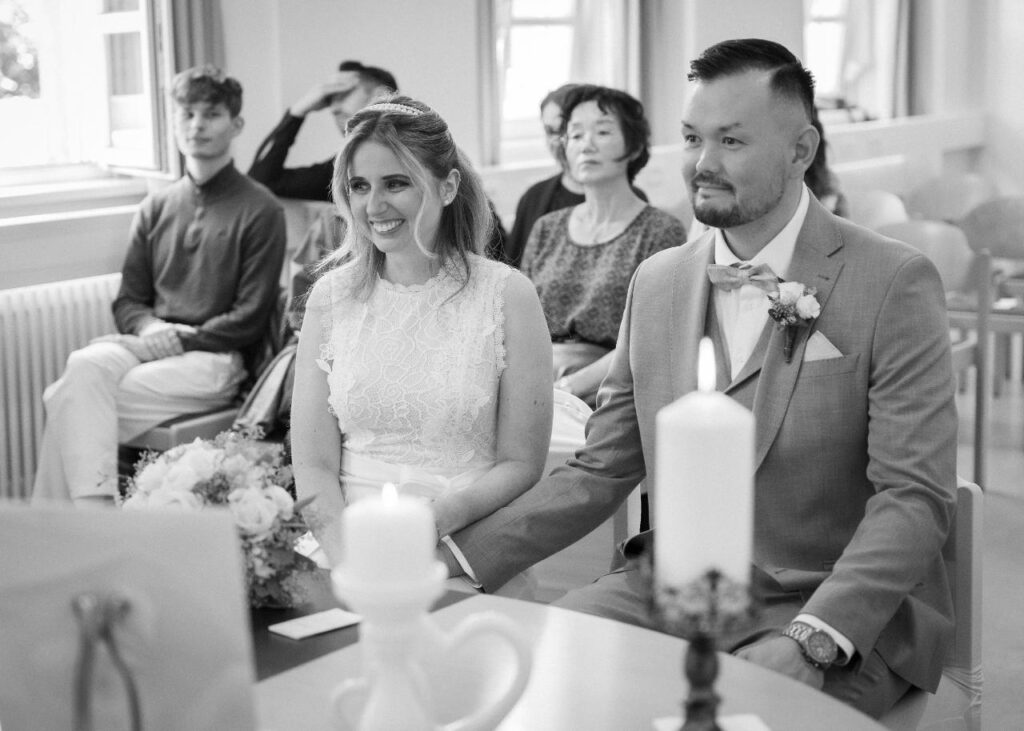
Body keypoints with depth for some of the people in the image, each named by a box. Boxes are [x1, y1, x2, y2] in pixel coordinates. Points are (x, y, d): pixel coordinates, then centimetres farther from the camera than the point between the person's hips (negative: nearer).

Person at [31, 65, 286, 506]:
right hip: (150, 344, 5)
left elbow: (249, 319, -4)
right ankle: (92, 505, -32)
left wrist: (181, 339, -13)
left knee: (69, 401, -24)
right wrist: (150, 328, -7)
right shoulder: (156, 207, 16)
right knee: (85, 364, -29)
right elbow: (127, 301, 16)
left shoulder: (259, 210, 1)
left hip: (217, 358, -5)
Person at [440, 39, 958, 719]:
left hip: (841, 617, -4)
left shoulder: (894, 283, -8)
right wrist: (456, 561, -3)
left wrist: (810, 638, -26)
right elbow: (599, 471, 9)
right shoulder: (657, 281, 8)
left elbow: (915, 497, -13)